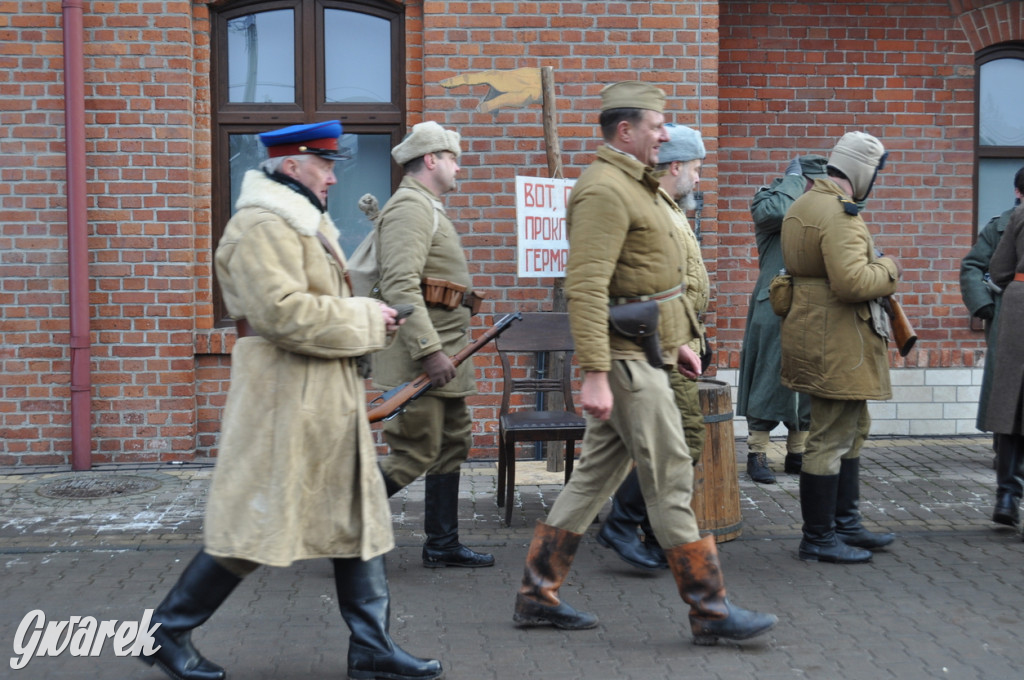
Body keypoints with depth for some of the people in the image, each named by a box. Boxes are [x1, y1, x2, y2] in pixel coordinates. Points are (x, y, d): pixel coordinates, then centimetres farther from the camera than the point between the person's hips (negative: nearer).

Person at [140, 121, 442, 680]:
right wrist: (366, 321, -16)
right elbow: (284, 313, -26)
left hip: (328, 398, 10)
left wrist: (366, 320, 9)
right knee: (255, 524, -2)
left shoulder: (306, 224, 19)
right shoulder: (262, 227, -15)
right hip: (285, 400, -10)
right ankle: (168, 630, 14)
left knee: (358, 517, 10)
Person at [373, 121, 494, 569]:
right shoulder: (410, 207, -13)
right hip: (419, 354, -11)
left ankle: (443, 545, 20)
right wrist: (429, 351, -28)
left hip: (439, 352, 11)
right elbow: (401, 286, -24)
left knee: (453, 445, 12)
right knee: (415, 455, -8)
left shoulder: (427, 210, 21)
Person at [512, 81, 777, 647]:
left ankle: (537, 596, 20)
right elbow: (585, 287, -24)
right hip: (628, 360, -11)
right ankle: (710, 611, 4)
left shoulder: (633, 187, 18)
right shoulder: (604, 191, -16)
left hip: (642, 351, 11)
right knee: (671, 482, -5)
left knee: (595, 477, 13)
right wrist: (594, 373, -29)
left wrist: (677, 340, 25)